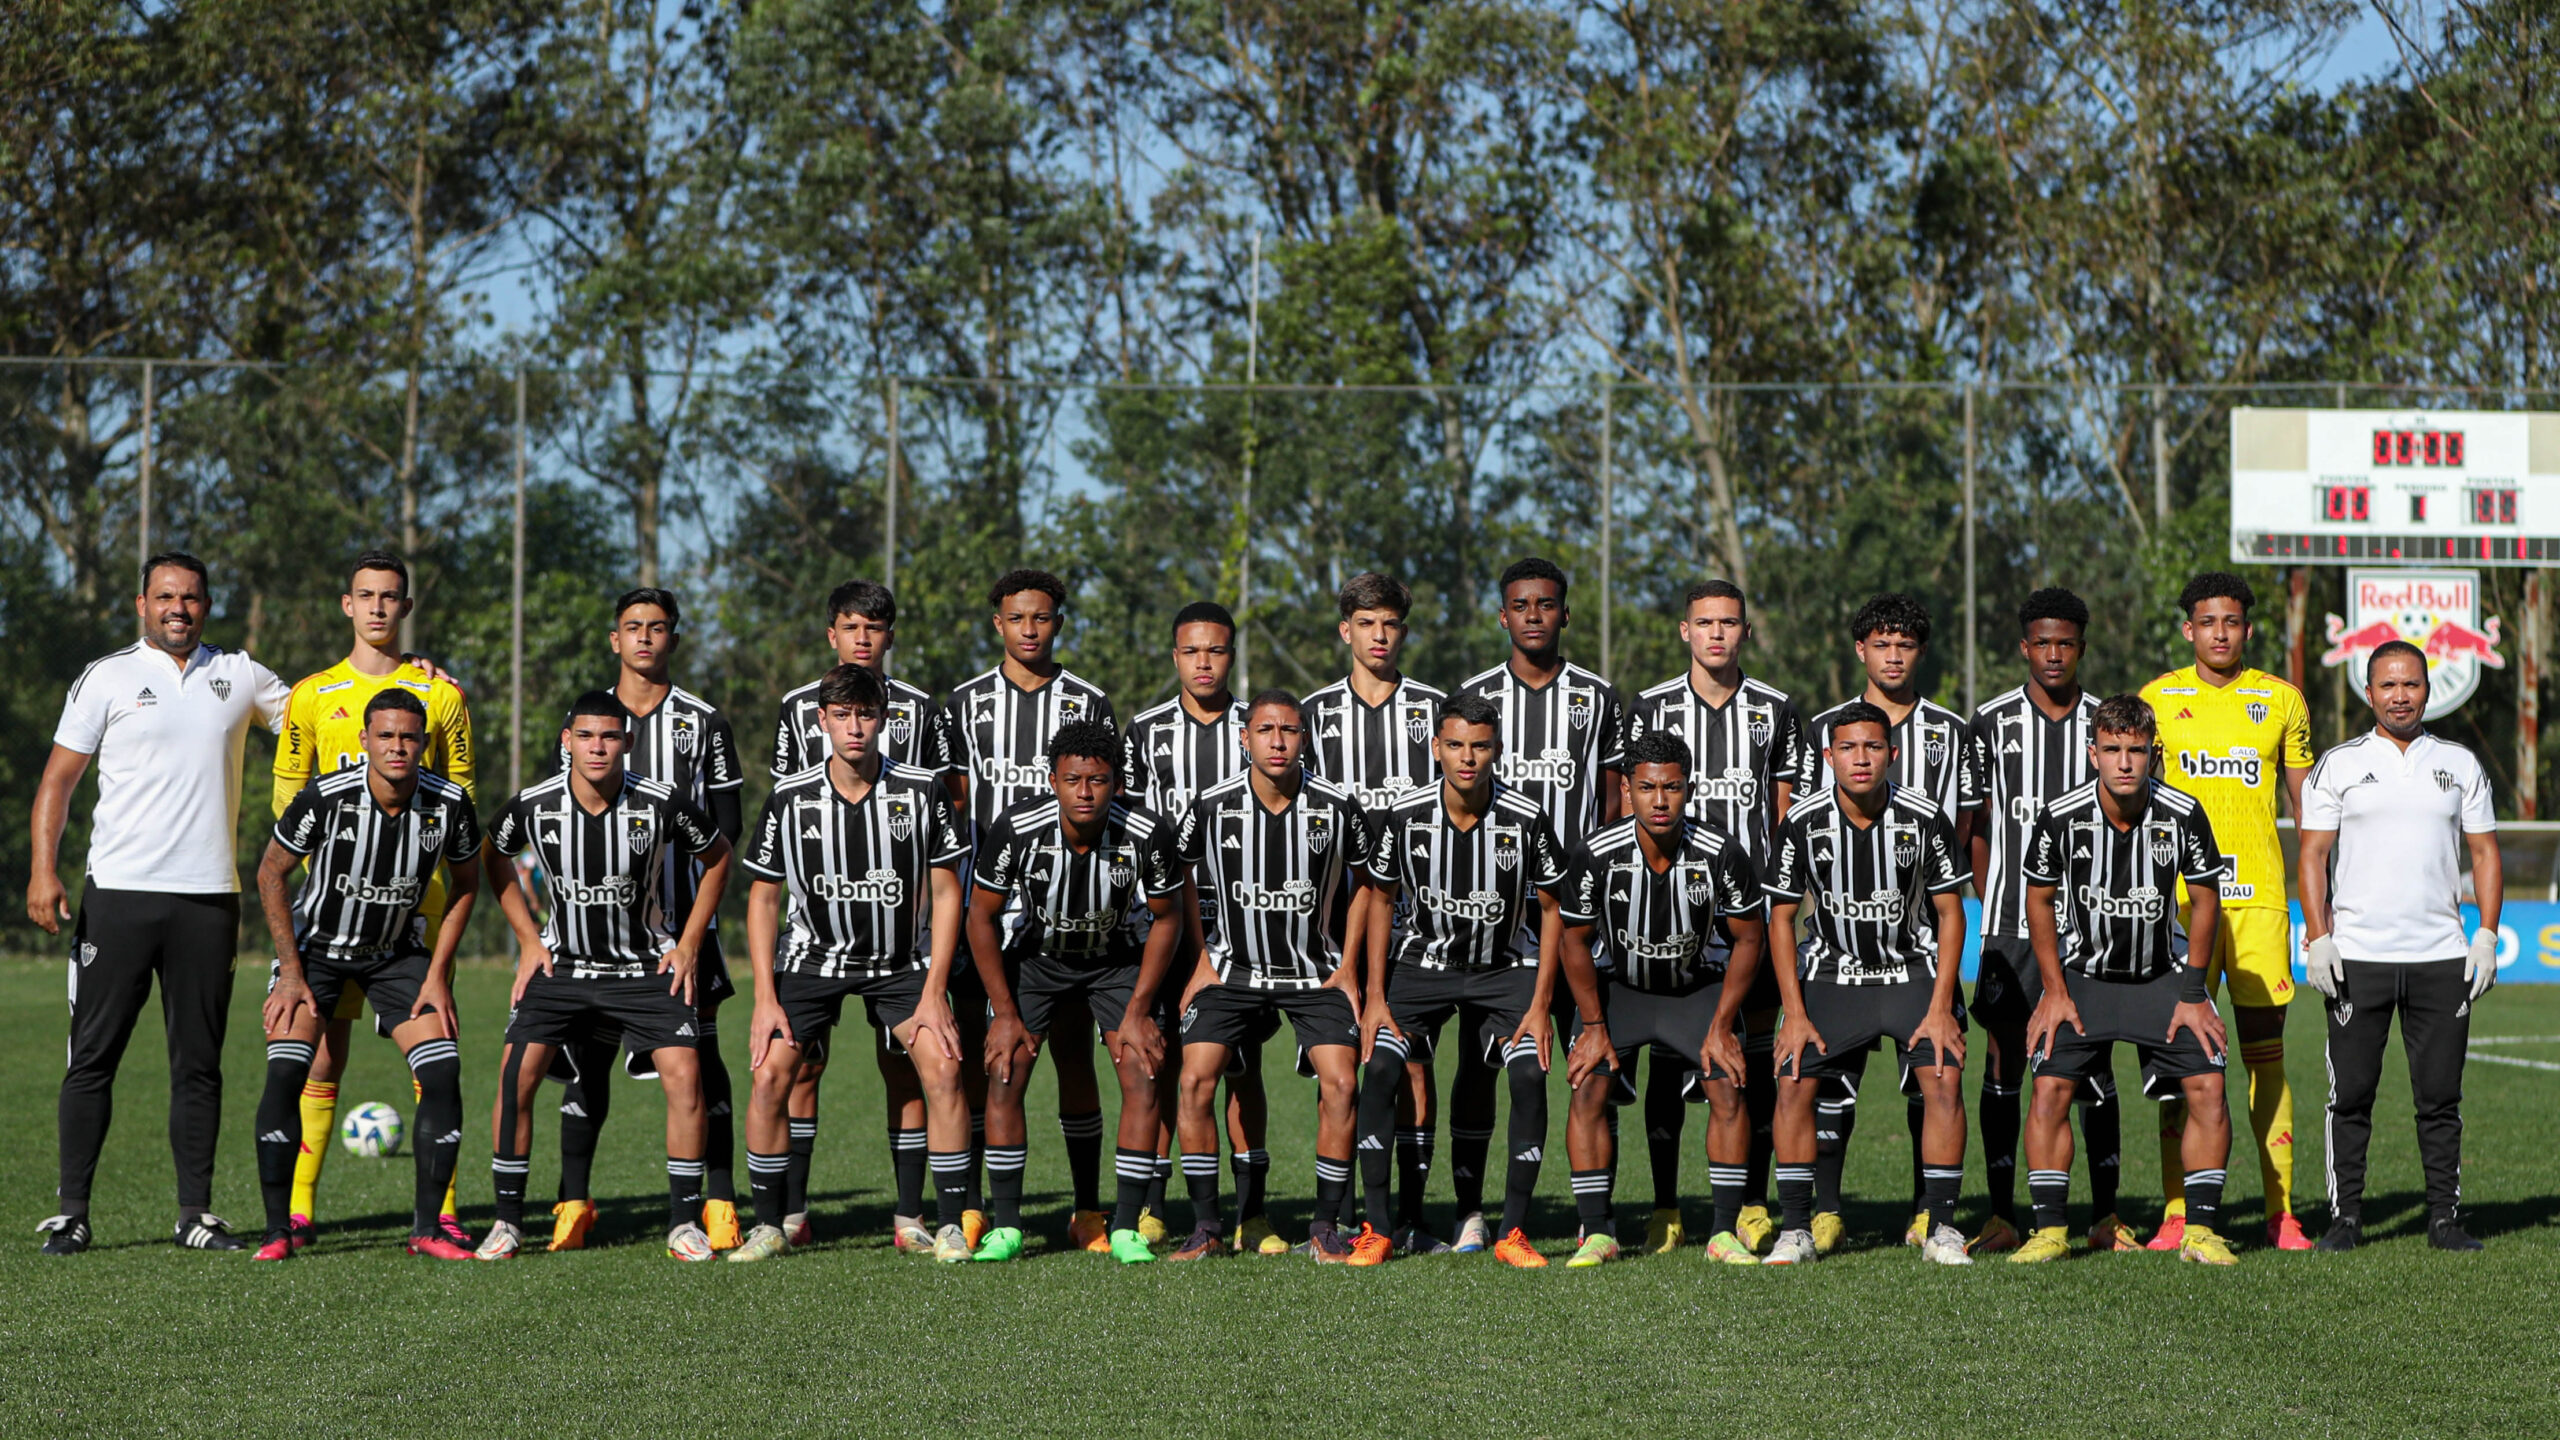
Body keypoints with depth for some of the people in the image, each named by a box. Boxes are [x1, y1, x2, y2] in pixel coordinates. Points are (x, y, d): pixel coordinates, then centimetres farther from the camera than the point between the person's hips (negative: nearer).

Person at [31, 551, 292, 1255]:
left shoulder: (240, 675, 12)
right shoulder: (106, 677, 4)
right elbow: (59, 777, 3)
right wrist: (43, 868, -9)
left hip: (209, 897, 2)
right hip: (118, 892, -2)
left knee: (199, 1062, 5)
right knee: (93, 1056, -2)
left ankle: (196, 1213, 10)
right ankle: (72, 1211, 4)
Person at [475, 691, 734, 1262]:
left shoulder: (660, 804, -16)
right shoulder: (533, 806, -11)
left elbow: (718, 855, 3)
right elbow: (494, 860, 11)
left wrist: (689, 944, 0)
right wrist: (529, 940, 4)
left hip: (647, 967, -1)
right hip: (560, 962, 1)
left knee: (684, 1075, -15)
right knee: (517, 1073, -13)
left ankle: (684, 1224, -3)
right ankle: (507, 1221, 1)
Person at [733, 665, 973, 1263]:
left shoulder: (923, 792, -11)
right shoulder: (790, 799, -10)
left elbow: (946, 892, -5)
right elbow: (763, 897, -1)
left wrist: (933, 994, -11)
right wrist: (766, 999, -8)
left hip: (904, 961, 0)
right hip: (811, 955, 1)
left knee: (942, 1070, -17)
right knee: (769, 1074, -14)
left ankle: (951, 1226, -5)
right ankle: (770, 1225, 2)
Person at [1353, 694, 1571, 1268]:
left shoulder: (1526, 819, -17)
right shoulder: (1405, 815, -14)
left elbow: (1551, 909, -5)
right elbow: (1380, 899, 0)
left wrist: (1540, 1005, -11)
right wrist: (1375, 998, -5)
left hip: (1506, 967, -1)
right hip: (1423, 961, 1)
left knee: (1530, 1075, -21)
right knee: (1379, 1068, -18)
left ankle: (1513, 1232, -9)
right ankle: (1377, 1229, -9)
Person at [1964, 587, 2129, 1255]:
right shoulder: (1991, 723, 3)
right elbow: (1978, 829, 6)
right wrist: (1990, 912, 0)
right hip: (2011, 922, -1)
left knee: (2095, 1065, 2)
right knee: (2004, 1061, 0)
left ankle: (2105, 1219, 7)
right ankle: (2002, 1218, 5)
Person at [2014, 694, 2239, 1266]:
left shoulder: (2183, 815, -16)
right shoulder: (2062, 817, -17)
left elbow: (2204, 899, -3)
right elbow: (2039, 898, -2)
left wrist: (2193, 993, -4)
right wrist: (2055, 992, -5)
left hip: (2163, 973, 1)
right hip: (2081, 972, 0)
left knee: (2208, 1086, -12)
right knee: (2051, 1087, -14)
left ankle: (2200, 1229, -2)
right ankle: (2050, 1229, -4)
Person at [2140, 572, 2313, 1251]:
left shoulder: (2281, 700, 7)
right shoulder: (2157, 699, 6)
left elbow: (2307, 804, 12)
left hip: (2260, 895, 0)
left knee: (2266, 1051, 1)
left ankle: (2281, 1211, 5)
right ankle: (2176, 1213, 2)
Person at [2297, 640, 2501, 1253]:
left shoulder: (2460, 765, 11)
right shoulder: (2338, 765, 5)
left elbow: (2484, 853, 13)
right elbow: (2313, 855, 3)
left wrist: (2487, 933, 1)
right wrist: (2318, 939, -7)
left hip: (2442, 957, 1)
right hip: (2357, 955, -1)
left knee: (2440, 1097, 3)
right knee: (2351, 1094, -1)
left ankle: (2445, 1215, 10)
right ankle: (2345, 1216, 6)